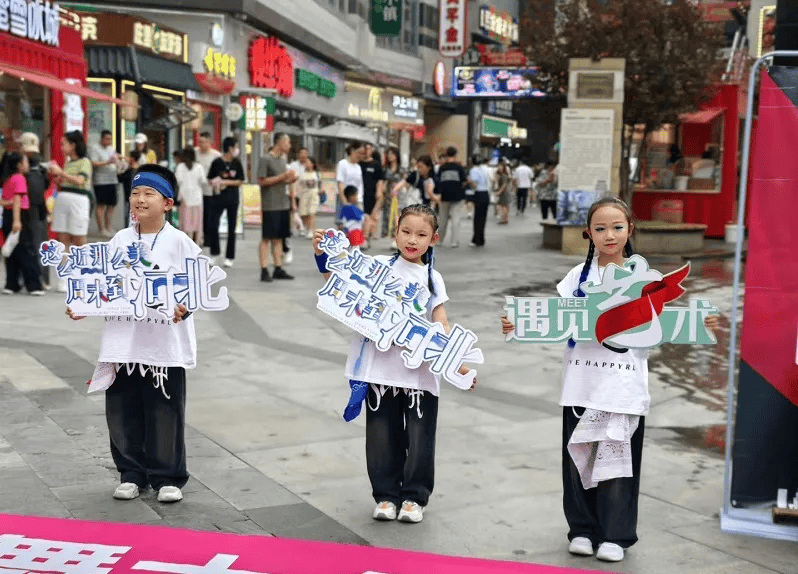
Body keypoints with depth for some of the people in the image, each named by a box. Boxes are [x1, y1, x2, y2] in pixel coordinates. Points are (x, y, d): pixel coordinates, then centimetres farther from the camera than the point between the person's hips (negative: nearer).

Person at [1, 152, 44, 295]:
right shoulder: (19, 178, -11)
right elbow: (17, 200, -19)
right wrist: (17, 220, -24)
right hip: (20, 215, -8)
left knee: (12, 252, 11)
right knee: (27, 251, -4)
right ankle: (34, 285, -3)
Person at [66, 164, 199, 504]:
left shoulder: (179, 242, -4)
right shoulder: (120, 240, 8)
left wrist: (183, 308, -27)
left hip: (165, 343, -4)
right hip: (123, 342, 4)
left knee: (164, 413, 3)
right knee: (123, 411, 10)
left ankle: (168, 477, 17)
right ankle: (132, 473, 25)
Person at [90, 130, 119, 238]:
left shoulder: (112, 149, 19)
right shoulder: (95, 148, -4)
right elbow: (93, 164, -13)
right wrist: (107, 162, -20)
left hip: (112, 180, 7)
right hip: (101, 181, -7)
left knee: (111, 205, 6)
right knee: (101, 204, -7)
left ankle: (108, 228, 12)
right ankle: (101, 229, -5)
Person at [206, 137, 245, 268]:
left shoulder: (237, 163, 4)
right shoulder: (217, 162, -2)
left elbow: (240, 181, 4)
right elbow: (210, 179, 4)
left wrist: (226, 182, -9)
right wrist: (216, 184, -18)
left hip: (233, 198, 2)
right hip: (219, 197, -2)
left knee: (232, 227, 5)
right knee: (212, 225, -10)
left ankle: (229, 257, 13)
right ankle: (214, 253, 10)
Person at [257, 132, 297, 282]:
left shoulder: (282, 160, 17)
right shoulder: (266, 159, -8)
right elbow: (261, 181, -15)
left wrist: (290, 179, 4)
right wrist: (283, 176, -15)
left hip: (283, 204, 8)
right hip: (271, 206, -8)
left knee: (279, 237, 10)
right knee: (267, 237, -4)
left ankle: (278, 269, 15)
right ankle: (264, 271, -3)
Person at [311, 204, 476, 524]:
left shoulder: (432, 280, 7)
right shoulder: (378, 266, 3)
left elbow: (441, 326, 2)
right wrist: (322, 254, -19)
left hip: (420, 370, 1)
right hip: (380, 366, 0)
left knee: (419, 438, 5)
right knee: (383, 435, 9)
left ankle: (414, 497, 22)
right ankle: (386, 495, 24)